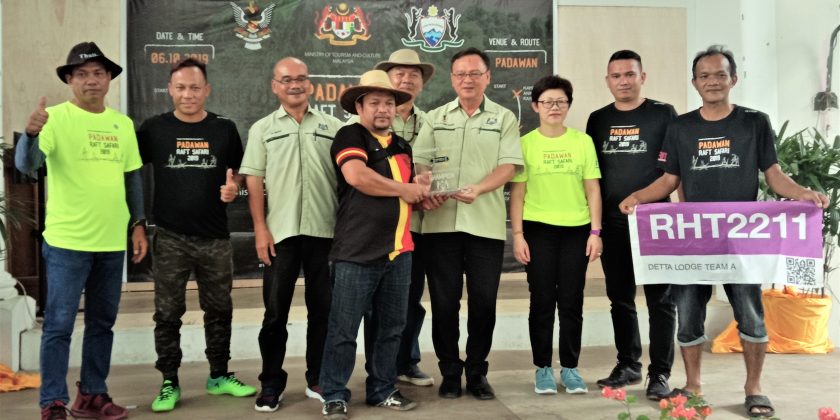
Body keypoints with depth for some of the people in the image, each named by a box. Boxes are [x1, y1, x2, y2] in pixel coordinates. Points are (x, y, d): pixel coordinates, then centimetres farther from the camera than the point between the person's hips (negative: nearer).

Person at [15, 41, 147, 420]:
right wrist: (31, 133, -40)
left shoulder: (123, 124, 9)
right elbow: (25, 166, -20)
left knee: (102, 323, 14)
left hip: (112, 242, 6)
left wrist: (138, 224, 11)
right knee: (59, 325, 0)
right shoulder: (56, 117, -7)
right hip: (67, 241, -5)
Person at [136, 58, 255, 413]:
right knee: (168, 313, 5)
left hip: (215, 237, 2)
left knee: (219, 310, 12)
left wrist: (233, 187, -9)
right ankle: (169, 384, 17)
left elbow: (237, 172, 14)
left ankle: (219, 376, 26)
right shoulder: (154, 128, 0)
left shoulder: (224, 129, 4)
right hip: (170, 237, -2)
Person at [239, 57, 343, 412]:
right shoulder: (262, 128, 8)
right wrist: (260, 229, -5)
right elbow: (254, 182, 4)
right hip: (281, 232, -1)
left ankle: (318, 380, 21)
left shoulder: (332, 126, 9)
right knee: (275, 310, 4)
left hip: (324, 230, 1)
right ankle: (271, 383, 16)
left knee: (323, 309, 8)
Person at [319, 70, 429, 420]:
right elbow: (356, 176, -24)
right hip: (356, 252, -7)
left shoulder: (402, 146, 18)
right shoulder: (350, 136, -4)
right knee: (343, 329, 0)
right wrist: (402, 189, -12)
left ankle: (382, 390, 27)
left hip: (399, 251, 7)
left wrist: (422, 194, 5)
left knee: (392, 326, 14)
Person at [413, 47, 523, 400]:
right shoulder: (435, 119, 14)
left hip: (486, 224, -1)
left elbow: (509, 165, -2)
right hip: (440, 223, 1)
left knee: (484, 303, 3)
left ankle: (477, 372, 20)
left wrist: (477, 190, -19)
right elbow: (419, 162, 7)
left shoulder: (504, 118, 9)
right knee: (444, 302, 4)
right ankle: (450, 372, 19)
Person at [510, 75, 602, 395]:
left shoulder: (583, 141, 4)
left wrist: (595, 232, -1)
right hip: (538, 230, -1)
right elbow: (517, 193, 1)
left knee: (572, 301, 6)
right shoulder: (525, 143, 1)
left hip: (576, 230, 1)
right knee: (542, 301, 4)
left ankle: (570, 367, 18)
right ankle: (543, 368, 15)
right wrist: (517, 235, -6)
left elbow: (593, 190, 5)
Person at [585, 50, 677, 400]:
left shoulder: (663, 114, 0)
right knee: (620, 298, 12)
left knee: (660, 299, 1)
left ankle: (659, 373, 7)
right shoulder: (598, 119, 11)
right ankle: (628, 365, 24)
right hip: (612, 225, 4)